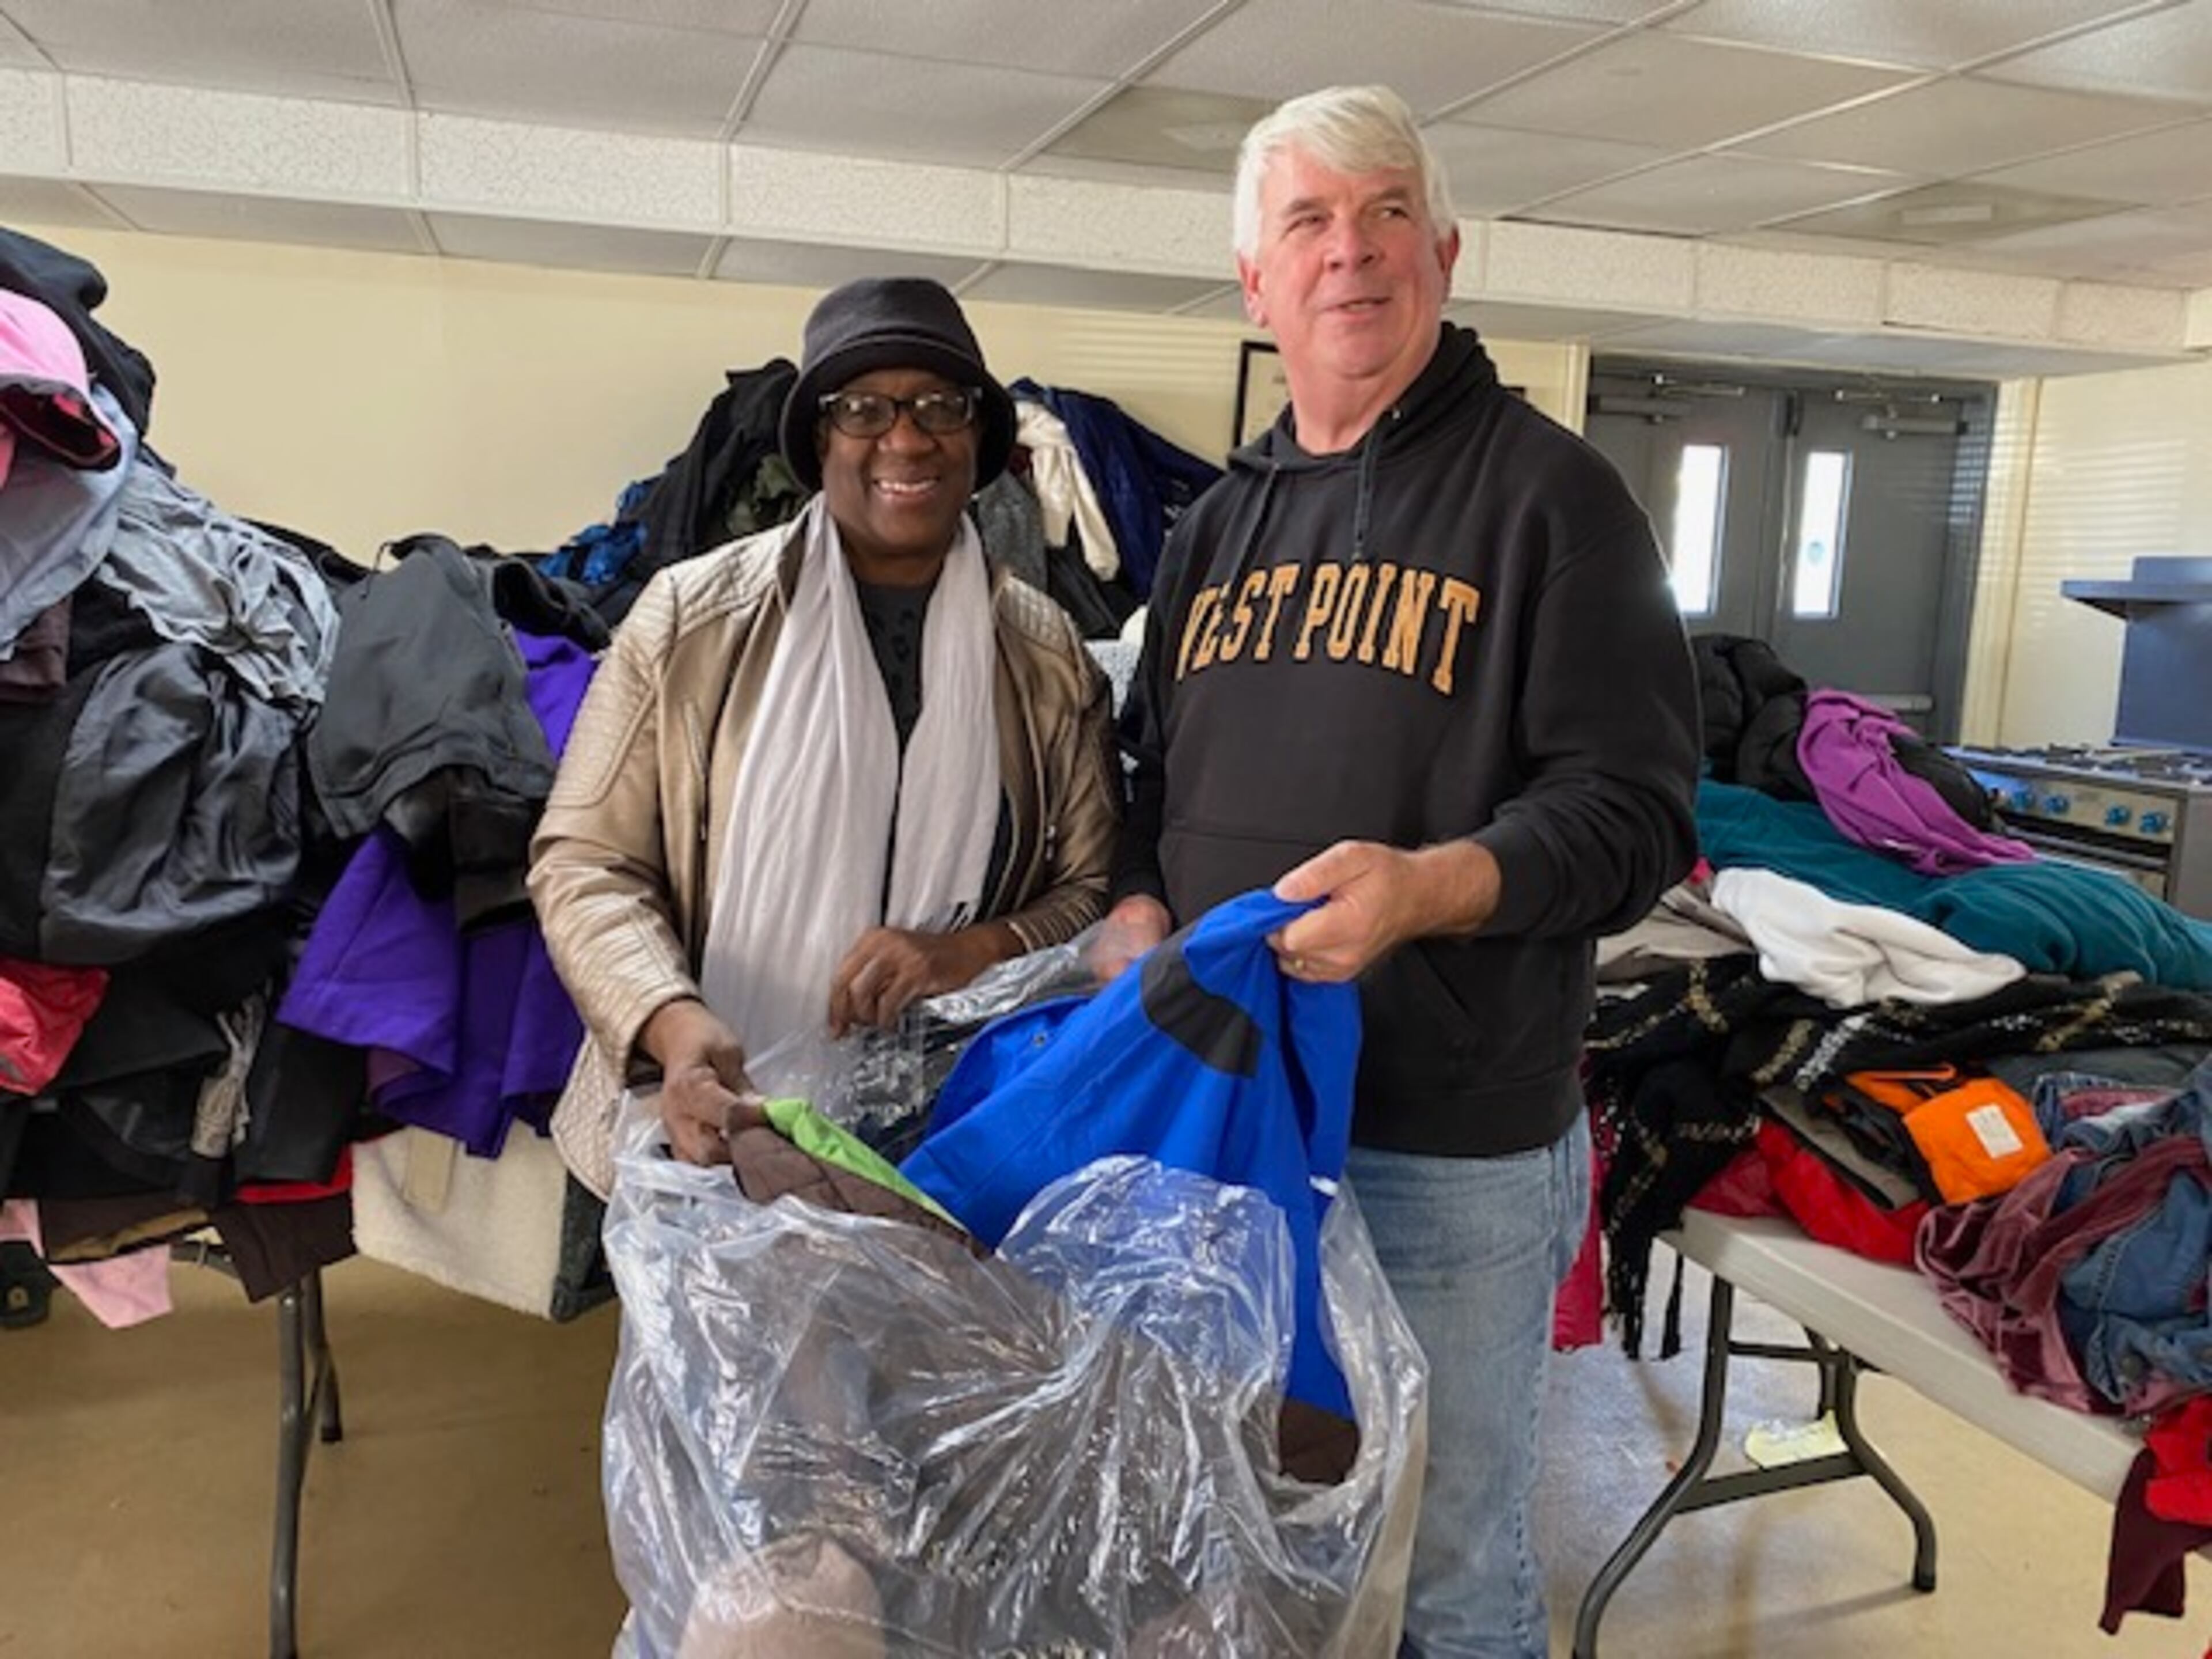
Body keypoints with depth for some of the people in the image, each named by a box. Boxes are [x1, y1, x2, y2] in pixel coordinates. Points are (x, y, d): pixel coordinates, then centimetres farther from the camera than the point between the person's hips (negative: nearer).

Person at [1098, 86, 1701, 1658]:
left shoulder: (1548, 491, -6)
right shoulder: (1220, 521, 12)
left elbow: (1636, 807, -12)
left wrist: (1435, 885, -30)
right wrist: (1135, 910, -2)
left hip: (1453, 1156, -5)